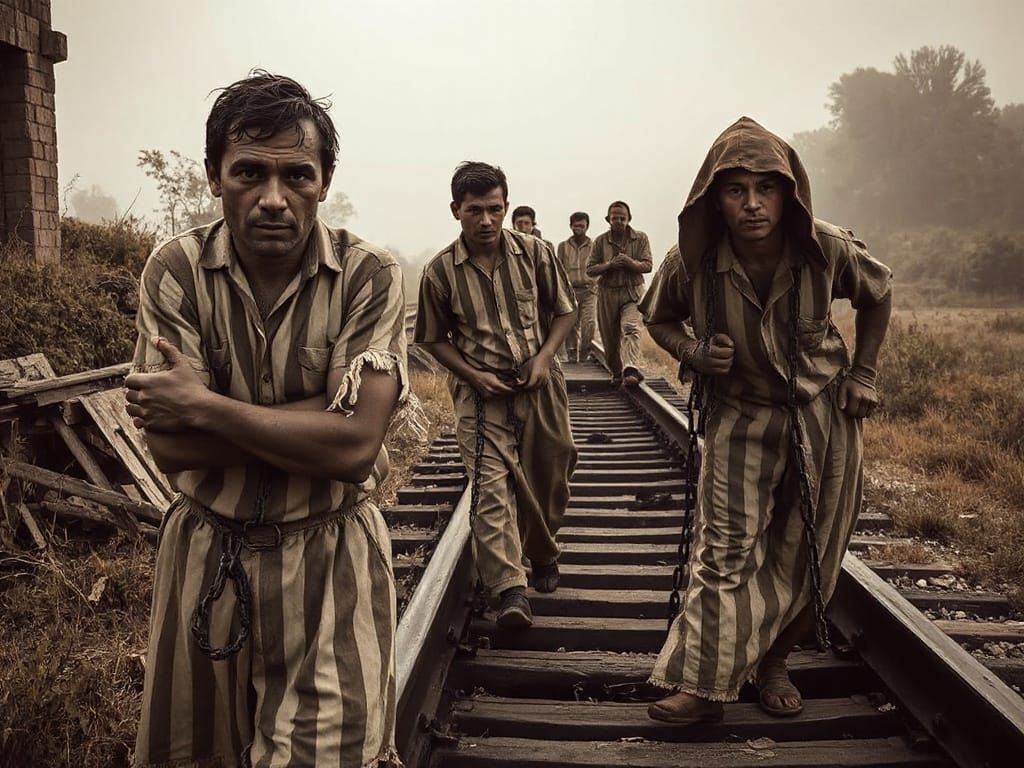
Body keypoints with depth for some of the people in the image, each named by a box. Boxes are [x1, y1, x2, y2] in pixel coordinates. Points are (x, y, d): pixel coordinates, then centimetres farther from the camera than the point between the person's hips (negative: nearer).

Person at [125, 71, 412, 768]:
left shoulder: (369, 276, -13)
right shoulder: (176, 271, -7)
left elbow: (355, 446, -22)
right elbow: (171, 446, -14)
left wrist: (204, 405, -18)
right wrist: (318, 419, -20)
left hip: (330, 558, -2)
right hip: (205, 554, 3)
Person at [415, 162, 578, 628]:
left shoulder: (534, 254, -1)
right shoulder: (440, 272, -4)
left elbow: (565, 311, 10)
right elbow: (435, 339, 5)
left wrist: (544, 357, -6)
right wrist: (474, 375, -9)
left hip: (539, 385, 2)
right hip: (481, 393, -2)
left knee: (549, 480, 12)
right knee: (490, 484, -14)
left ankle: (543, 555, 40)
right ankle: (510, 590, -12)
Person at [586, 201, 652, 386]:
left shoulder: (641, 238, 4)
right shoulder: (601, 241, 4)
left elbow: (648, 265, -2)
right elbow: (589, 269, 2)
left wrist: (630, 263, -22)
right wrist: (609, 265, -16)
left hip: (632, 292, -2)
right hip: (607, 293, 2)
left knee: (630, 328, -24)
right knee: (610, 338, 6)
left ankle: (631, 370, -37)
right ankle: (616, 373, 26)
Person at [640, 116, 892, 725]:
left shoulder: (828, 249, -18)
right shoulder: (694, 262, -19)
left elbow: (879, 293, 5)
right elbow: (658, 318, 3)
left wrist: (864, 373, 0)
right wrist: (695, 353, -17)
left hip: (825, 417, 1)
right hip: (740, 417, -1)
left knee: (807, 554, 9)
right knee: (726, 550, -4)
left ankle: (772, 661, 30)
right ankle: (705, 685, 4)